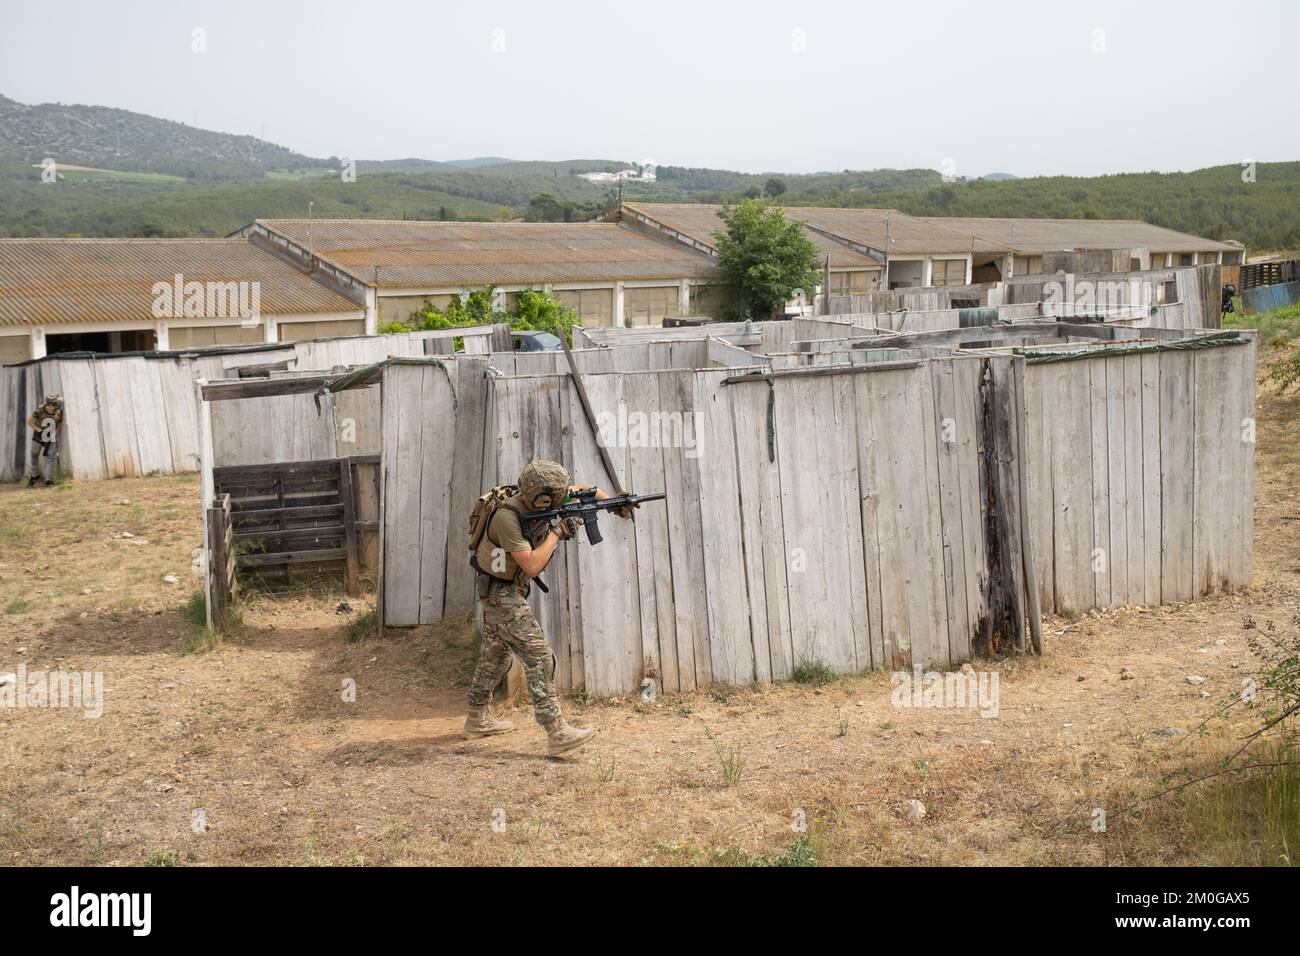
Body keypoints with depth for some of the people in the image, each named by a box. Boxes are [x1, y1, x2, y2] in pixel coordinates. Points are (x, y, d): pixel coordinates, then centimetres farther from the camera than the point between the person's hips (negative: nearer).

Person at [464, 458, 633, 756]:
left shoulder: (537, 500, -6)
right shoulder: (507, 517, -30)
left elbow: (581, 489, 8)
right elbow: (532, 565, -31)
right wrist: (557, 533, -25)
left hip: (505, 590, 10)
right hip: (502, 592, -9)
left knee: (495, 653, 19)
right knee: (538, 656, -14)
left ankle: (478, 719, 33)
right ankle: (557, 733, -16)